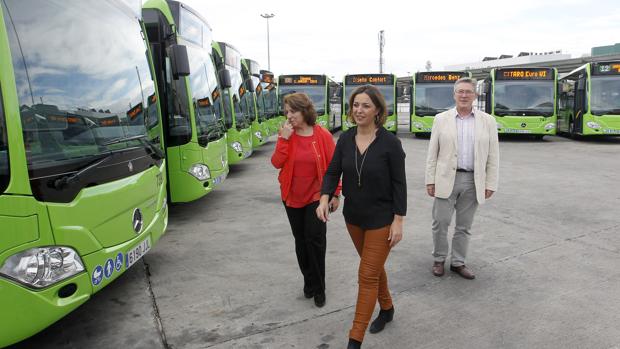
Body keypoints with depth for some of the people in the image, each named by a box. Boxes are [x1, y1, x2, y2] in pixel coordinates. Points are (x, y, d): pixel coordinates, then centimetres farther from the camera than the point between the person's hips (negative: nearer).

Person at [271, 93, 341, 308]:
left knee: (315, 239, -6)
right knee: (301, 241, 13)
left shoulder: (323, 135, -9)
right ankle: (309, 282, 31)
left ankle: (318, 288, 11)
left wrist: (335, 194, -4)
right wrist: (284, 139, -21)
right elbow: (277, 163, -12)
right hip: (292, 198, 3)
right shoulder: (286, 135, -2)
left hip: (316, 197, -3)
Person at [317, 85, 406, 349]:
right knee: (374, 267, 23)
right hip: (353, 216, 5)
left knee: (367, 276, -2)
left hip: (381, 219, -5)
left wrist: (398, 221, -14)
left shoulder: (390, 142, -15)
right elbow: (333, 172, -1)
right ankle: (387, 309, 47)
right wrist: (324, 199, -18)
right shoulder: (345, 139, -2)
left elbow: (399, 184, -12)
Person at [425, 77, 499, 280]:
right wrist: (430, 180, -2)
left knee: (464, 226, 10)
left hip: (473, 181, 1)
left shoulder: (487, 121, 4)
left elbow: (493, 156, 4)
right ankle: (439, 259, 21)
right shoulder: (441, 119, 3)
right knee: (440, 222, 2)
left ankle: (458, 263, 24)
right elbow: (432, 153, 2)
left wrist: (490, 184, -1)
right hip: (446, 179, -1)